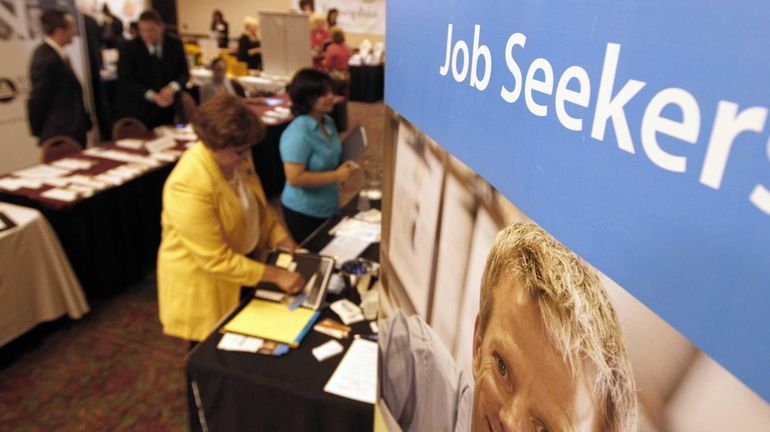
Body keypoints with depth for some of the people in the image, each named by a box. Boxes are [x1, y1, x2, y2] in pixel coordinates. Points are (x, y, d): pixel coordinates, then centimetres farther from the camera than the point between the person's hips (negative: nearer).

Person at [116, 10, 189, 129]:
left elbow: (184, 73, 3)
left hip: (168, 110, 2)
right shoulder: (128, 48, -8)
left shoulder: (175, 44, -1)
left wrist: (172, 87, -19)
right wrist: (152, 96, -25)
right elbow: (125, 81, -11)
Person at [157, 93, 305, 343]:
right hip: (202, 280, -7)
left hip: (243, 261, 7)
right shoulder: (190, 187, -33)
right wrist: (275, 275, -27)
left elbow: (257, 204, 8)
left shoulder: (235, 157, -9)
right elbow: (216, 260, -30)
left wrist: (282, 240, -4)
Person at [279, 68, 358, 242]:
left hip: (329, 206, 8)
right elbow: (295, 178, -28)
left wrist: (341, 167, -3)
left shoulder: (328, 122, 1)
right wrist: (336, 176, -23)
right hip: (304, 212, -8)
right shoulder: (298, 133, -25)